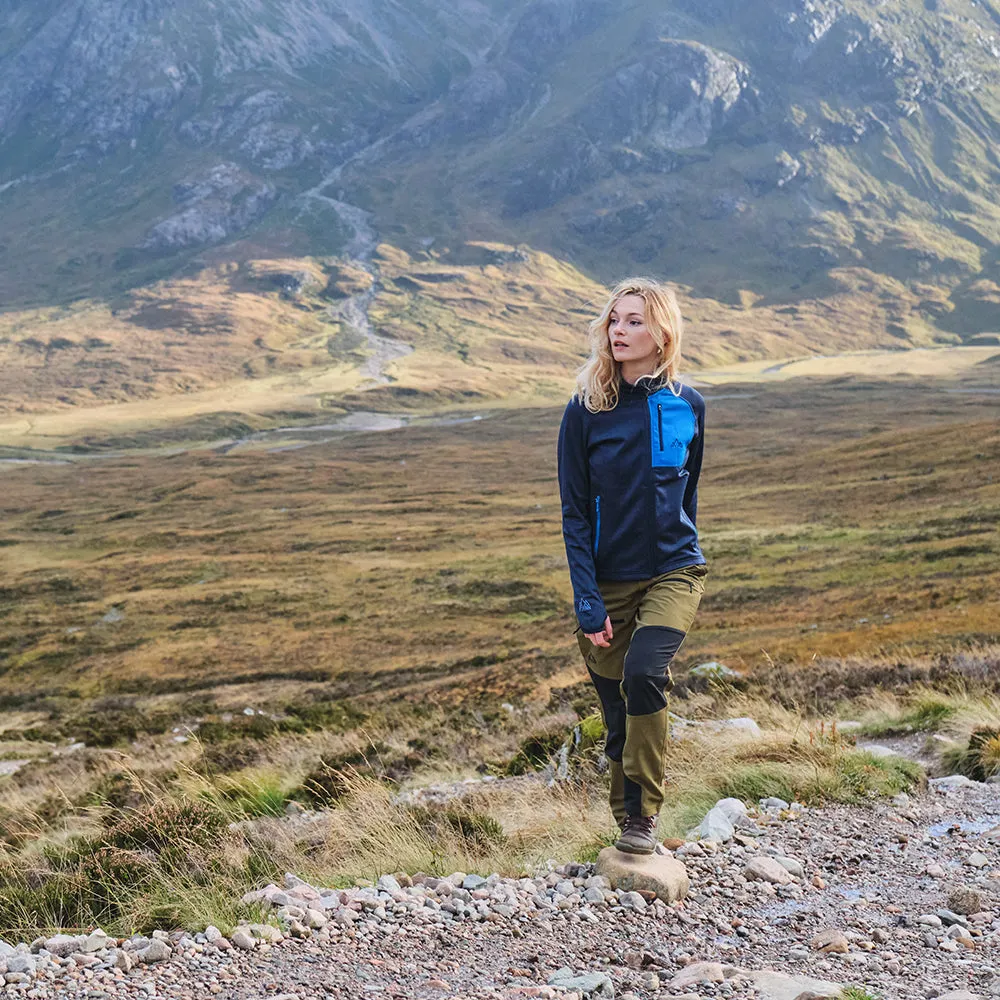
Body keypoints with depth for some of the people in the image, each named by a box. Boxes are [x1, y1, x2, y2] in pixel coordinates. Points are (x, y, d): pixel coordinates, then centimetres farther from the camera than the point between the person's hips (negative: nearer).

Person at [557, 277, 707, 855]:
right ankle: (629, 830, 25)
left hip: (673, 572, 0)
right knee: (619, 718, 6)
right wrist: (589, 605, -10)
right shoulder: (586, 411, -4)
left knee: (643, 674, -26)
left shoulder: (688, 407, 0)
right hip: (609, 582, 1)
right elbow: (575, 514, -3)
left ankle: (644, 816, -13)